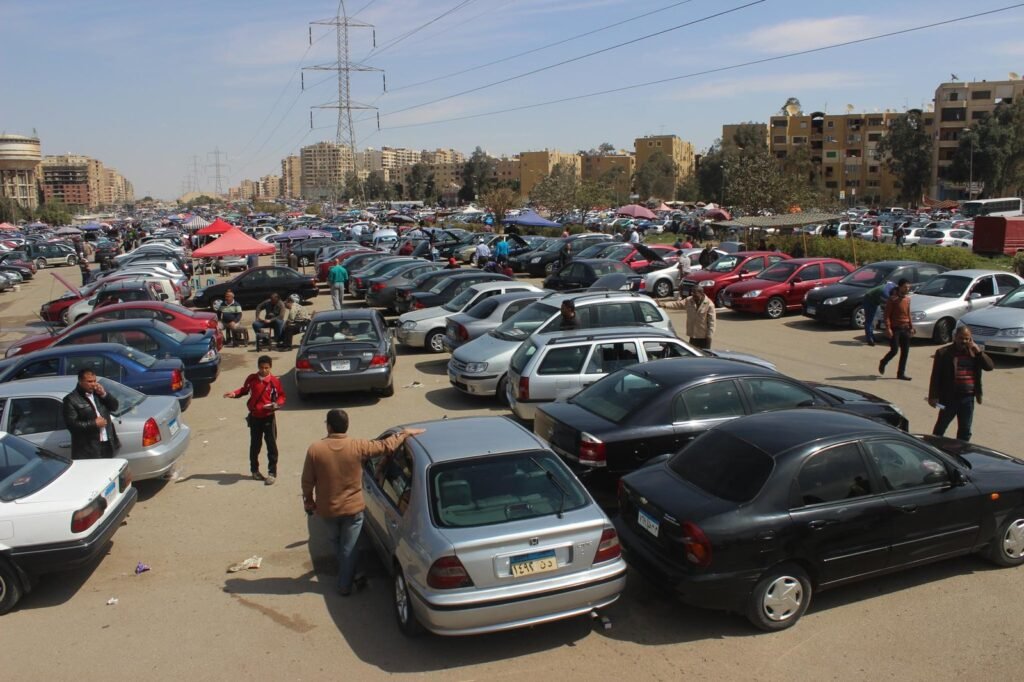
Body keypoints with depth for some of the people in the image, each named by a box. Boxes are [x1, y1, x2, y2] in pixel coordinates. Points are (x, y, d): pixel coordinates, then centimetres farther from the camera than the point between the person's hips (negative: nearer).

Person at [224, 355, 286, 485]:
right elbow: (244, 390, 15)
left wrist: (276, 404, -22)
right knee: (255, 445, 14)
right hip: (254, 417, 3)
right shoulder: (251, 379, -3)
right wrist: (234, 394, -3)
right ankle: (254, 470, 29)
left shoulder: (275, 381, -10)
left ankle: (272, 473, 5)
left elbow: (281, 397, -2)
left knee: (271, 445, -2)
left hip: (268, 417, -2)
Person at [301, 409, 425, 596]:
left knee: (336, 544, 26)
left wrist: (308, 500, 12)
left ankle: (352, 575, 37)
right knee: (349, 547, 14)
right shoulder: (358, 446, -17)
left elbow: (307, 481, -6)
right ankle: (345, 585, 22)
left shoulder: (315, 449, -15)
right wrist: (406, 432, 9)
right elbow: (386, 446, -5)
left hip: (327, 509, 2)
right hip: (353, 508, -2)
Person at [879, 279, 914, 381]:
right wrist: (888, 328, -19)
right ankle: (883, 363, 21)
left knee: (905, 352, 3)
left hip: (905, 329, 7)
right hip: (895, 329, -6)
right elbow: (887, 314, -11)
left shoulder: (907, 298, 11)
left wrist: (911, 327, 14)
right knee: (894, 350, -8)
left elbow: (908, 314, 20)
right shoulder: (893, 299, -9)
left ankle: (901, 373, 10)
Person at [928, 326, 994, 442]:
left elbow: (990, 366, -2)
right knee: (940, 427, 8)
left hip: (968, 398, 4)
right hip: (949, 398, -4)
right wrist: (933, 396, -11)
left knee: (965, 431, 12)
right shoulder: (943, 353, -6)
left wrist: (978, 352, -13)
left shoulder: (975, 352, 8)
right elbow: (936, 376, -7)